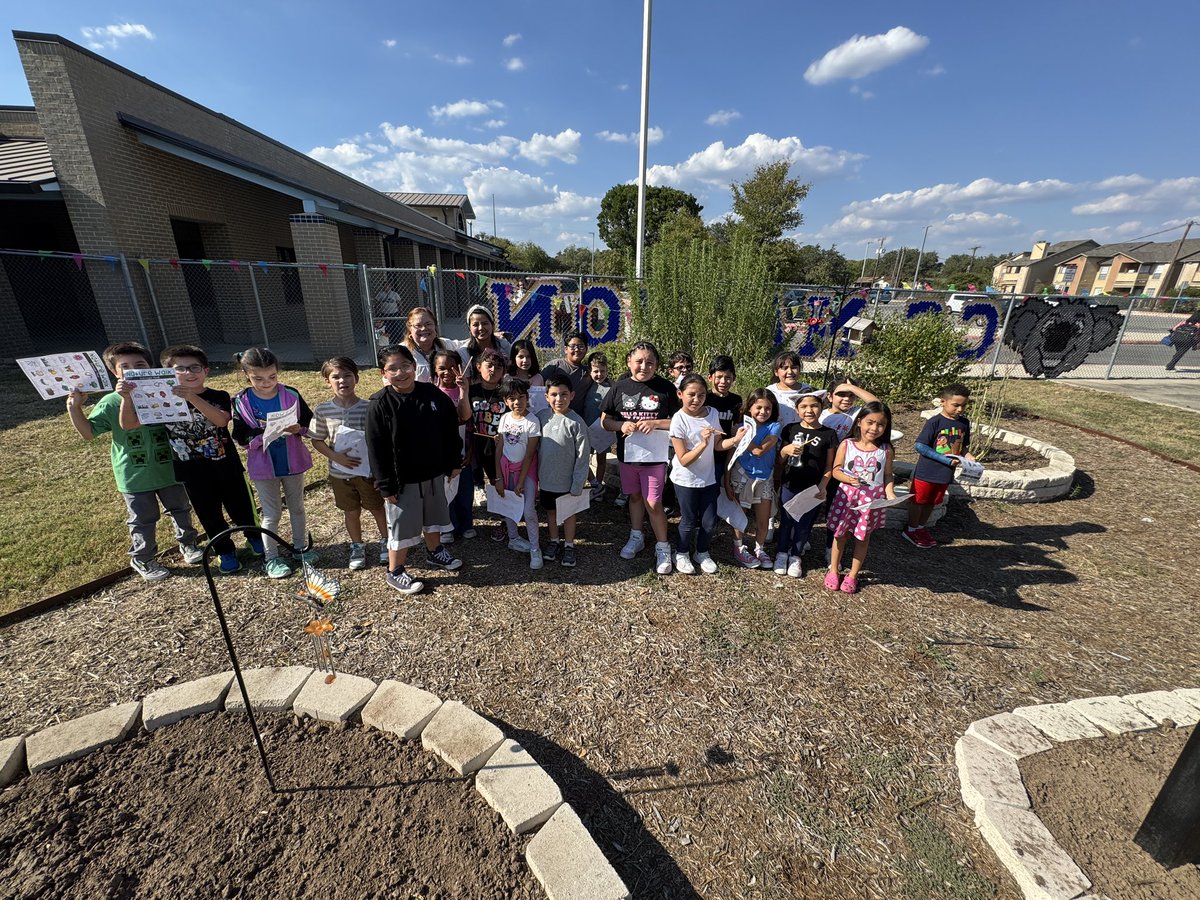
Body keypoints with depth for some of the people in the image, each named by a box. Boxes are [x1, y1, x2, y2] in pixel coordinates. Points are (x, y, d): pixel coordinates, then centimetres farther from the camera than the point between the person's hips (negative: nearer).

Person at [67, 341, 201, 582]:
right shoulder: (110, 402, -4)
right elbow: (88, 433, -3)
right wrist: (74, 408, -16)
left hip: (169, 469, 1)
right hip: (134, 477, -1)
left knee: (181, 510, 18)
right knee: (143, 521, 11)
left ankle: (187, 543, 40)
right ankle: (142, 559, 30)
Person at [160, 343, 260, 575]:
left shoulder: (218, 397, -6)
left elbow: (221, 420, -27)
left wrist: (192, 398, -39)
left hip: (226, 466, -1)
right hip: (193, 473, 2)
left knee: (241, 508, 14)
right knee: (209, 516, 13)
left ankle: (255, 538, 39)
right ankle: (225, 552, 32)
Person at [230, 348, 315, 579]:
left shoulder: (291, 395, -8)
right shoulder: (241, 402, -9)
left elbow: (310, 423, -2)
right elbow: (241, 438, -10)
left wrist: (298, 428, -22)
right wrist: (263, 434, -26)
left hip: (293, 462, 1)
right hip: (263, 467, -1)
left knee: (297, 508, 16)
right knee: (271, 514, 10)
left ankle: (299, 547, 34)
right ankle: (272, 558, 24)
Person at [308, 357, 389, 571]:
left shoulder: (368, 407, -13)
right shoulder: (322, 411, -7)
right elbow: (317, 440, 2)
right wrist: (335, 456, -14)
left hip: (368, 471, -2)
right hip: (340, 473, 2)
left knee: (377, 508, 14)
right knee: (351, 512, 17)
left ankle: (385, 541, 35)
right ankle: (357, 546, 37)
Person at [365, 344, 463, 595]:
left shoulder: (433, 395, -6)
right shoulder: (379, 405, -15)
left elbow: (451, 430, 4)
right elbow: (376, 449, -14)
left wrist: (453, 462, 7)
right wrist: (386, 486, -13)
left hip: (434, 474, 4)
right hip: (402, 480, -4)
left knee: (434, 518, 23)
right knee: (402, 527, 8)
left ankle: (434, 551, 48)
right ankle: (394, 573, 28)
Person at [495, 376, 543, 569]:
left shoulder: (532, 422, -14)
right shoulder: (504, 419, -1)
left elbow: (529, 455, -13)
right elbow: (499, 450, 1)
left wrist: (521, 482, -13)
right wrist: (499, 478, -2)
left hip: (525, 469, -4)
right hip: (506, 468, 4)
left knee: (529, 511, -8)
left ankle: (534, 549, 6)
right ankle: (513, 539, 36)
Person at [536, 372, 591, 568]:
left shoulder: (575, 422, -17)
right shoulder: (541, 416, -6)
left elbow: (583, 456, -13)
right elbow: (535, 447, 3)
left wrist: (578, 485, -13)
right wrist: (535, 476, 5)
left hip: (567, 480, -3)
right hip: (545, 477, 4)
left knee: (568, 512, 15)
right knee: (550, 510, 20)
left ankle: (569, 546, 32)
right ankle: (553, 541, 40)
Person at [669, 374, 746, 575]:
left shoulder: (712, 413, -6)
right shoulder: (679, 420, -20)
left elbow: (718, 445, 5)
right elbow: (684, 460, -20)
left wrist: (735, 440, -13)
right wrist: (703, 443, -32)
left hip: (708, 477, 4)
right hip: (686, 480, -4)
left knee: (709, 522, 10)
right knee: (689, 522, 9)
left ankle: (702, 553, 37)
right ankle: (682, 553, 35)